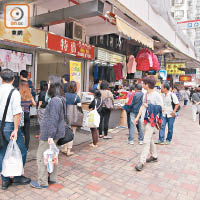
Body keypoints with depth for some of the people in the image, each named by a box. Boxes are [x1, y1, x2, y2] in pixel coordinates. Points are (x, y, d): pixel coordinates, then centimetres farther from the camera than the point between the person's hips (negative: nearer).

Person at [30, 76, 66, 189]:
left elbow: (53, 120, -24)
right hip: (56, 132, 10)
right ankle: (53, 178, 32)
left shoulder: (55, 100, -22)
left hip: (49, 133, -10)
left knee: (42, 157, 4)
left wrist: (50, 136, -21)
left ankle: (42, 182, 17)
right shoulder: (61, 99, 9)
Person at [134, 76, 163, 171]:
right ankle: (154, 156, 36)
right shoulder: (145, 94, 11)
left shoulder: (156, 95, -12)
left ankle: (141, 162, -3)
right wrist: (138, 117, 14)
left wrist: (149, 106, -13)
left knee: (146, 141, -7)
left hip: (151, 121, -8)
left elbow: (161, 108, -12)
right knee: (149, 139, 19)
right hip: (144, 120, 8)